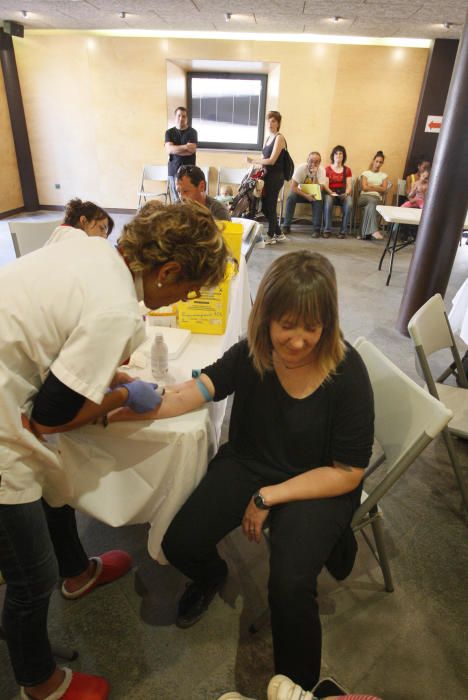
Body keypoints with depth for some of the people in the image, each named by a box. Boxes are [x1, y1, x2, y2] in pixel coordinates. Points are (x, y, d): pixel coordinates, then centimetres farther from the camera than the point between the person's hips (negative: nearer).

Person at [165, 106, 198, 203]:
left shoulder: (192, 132, 3)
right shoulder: (169, 132, 9)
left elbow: (192, 150, -11)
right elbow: (169, 149, -6)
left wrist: (175, 149, -6)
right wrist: (185, 147, -13)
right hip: (173, 171, 2)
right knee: (175, 200, 0)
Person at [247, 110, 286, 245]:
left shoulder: (279, 138, -9)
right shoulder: (268, 138, 16)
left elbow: (272, 160, -17)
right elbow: (265, 158, 15)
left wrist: (253, 161, -13)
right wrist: (256, 163, -4)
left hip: (275, 177, -8)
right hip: (268, 176, 8)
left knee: (270, 206, -2)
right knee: (265, 206, 10)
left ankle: (270, 236, 11)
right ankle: (279, 234, 22)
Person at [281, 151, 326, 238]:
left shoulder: (321, 170, -19)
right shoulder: (301, 168, -21)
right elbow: (293, 187, -24)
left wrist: (314, 175, -36)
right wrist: (306, 195, -35)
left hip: (313, 194, 0)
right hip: (301, 192, 0)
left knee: (318, 199, -32)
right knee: (291, 197, -29)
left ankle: (317, 229, -25)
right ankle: (286, 226, -21)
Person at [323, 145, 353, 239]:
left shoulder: (347, 170, 14)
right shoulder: (327, 169, 9)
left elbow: (349, 185, 6)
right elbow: (325, 185, 0)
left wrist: (346, 193, -16)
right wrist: (331, 192, -20)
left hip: (343, 194, 1)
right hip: (330, 193, -1)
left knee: (349, 204, -33)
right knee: (327, 202, -37)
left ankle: (343, 231, -22)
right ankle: (327, 230, -28)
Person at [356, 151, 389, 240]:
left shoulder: (384, 175, 22)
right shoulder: (365, 173, 18)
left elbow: (384, 190, 6)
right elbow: (364, 188, 2)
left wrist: (370, 186, 2)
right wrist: (378, 187, 5)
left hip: (377, 198, 1)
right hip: (364, 197, -1)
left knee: (370, 205, -36)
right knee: (372, 201, -38)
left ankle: (364, 233, -40)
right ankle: (374, 230, -50)